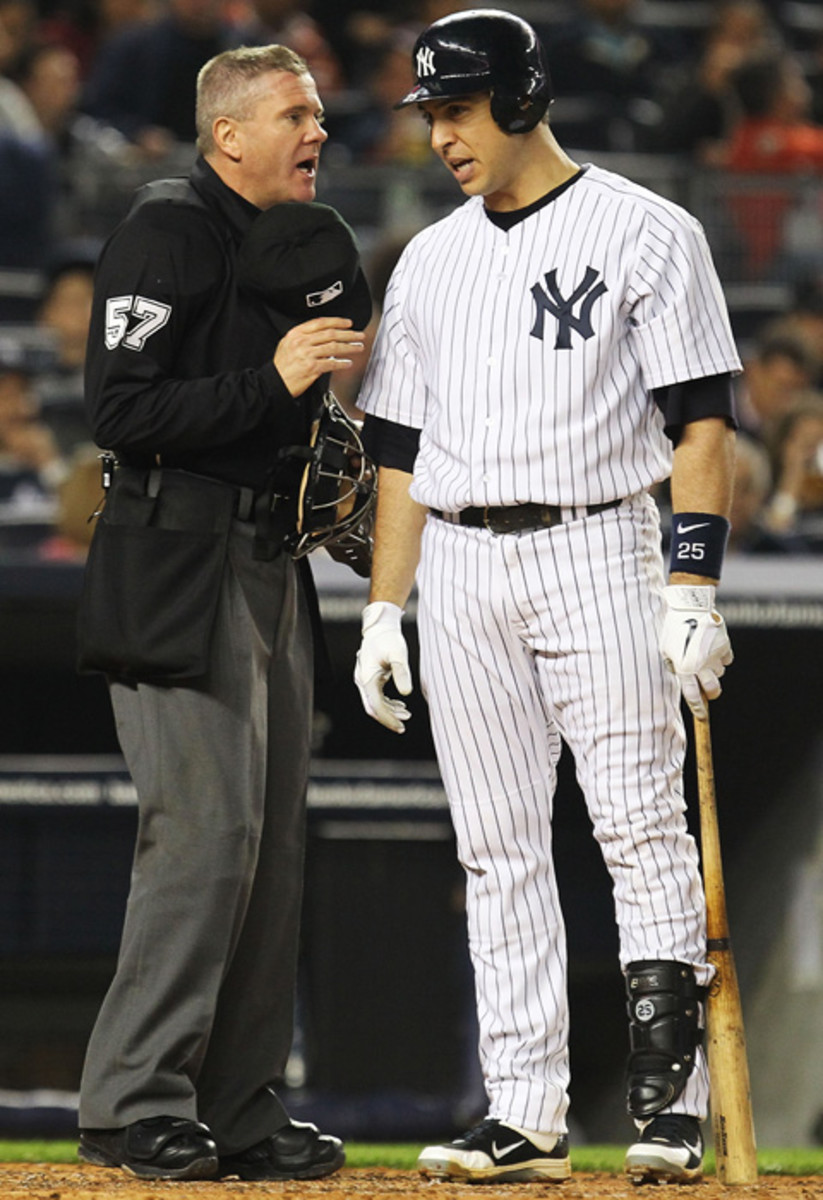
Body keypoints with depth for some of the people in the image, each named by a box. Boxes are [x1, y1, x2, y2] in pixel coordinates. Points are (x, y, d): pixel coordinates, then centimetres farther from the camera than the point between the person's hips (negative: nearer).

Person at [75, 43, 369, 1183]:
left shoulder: (306, 238, 18)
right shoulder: (167, 231, -10)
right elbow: (122, 411, -18)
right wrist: (271, 382, -22)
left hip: (271, 564, 9)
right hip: (178, 568, -9)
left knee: (272, 838, 8)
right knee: (206, 825, -14)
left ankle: (240, 1110, 12)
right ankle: (135, 1104, -10)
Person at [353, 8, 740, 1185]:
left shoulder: (645, 233, -2)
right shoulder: (431, 260, 15)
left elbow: (702, 419, -6)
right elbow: (400, 447, 17)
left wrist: (694, 585, -15)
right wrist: (383, 613, 11)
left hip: (596, 550, -5)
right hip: (460, 570, 5)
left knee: (643, 826, -9)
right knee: (497, 849, 3)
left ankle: (670, 1102, -6)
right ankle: (524, 1118, 5)